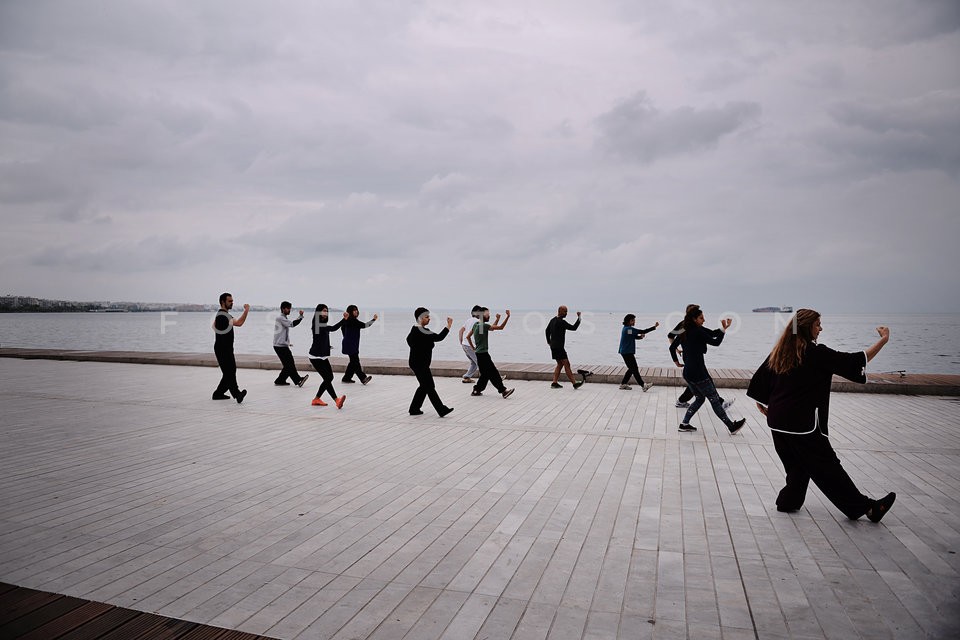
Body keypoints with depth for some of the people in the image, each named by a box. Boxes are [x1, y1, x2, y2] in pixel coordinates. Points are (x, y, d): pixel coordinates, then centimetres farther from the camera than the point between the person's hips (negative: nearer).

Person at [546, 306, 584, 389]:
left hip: (554, 346, 10)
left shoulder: (553, 320, 13)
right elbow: (574, 328, -17)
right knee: (566, 364, -8)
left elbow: (547, 331, 24)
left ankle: (555, 383, 13)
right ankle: (575, 383, -8)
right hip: (558, 347, -10)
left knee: (560, 364, 15)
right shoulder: (561, 322, -17)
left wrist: (549, 342, 31)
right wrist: (579, 318, -11)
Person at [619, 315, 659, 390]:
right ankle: (643, 385, -7)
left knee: (632, 369, 15)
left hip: (627, 352, 10)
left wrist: (640, 336, -5)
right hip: (627, 352, -10)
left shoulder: (627, 328, 15)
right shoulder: (628, 329, -17)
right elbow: (642, 331, -19)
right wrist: (654, 327, -16)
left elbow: (635, 336, 18)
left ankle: (623, 384, 18)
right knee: (634, 369, -8)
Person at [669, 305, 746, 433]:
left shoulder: (684, 332, 8)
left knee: (699, 399, 21)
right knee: (714, 400, 3)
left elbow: (672, 347, 13)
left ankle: (684, 424, 16)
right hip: (698, 373, -8)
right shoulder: (698, 331, -15)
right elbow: (715, 342, -10)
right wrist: (724, 328, -3)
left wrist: (676, 361, 17)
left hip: (688, 373, 8)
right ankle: (732, 426, 14)